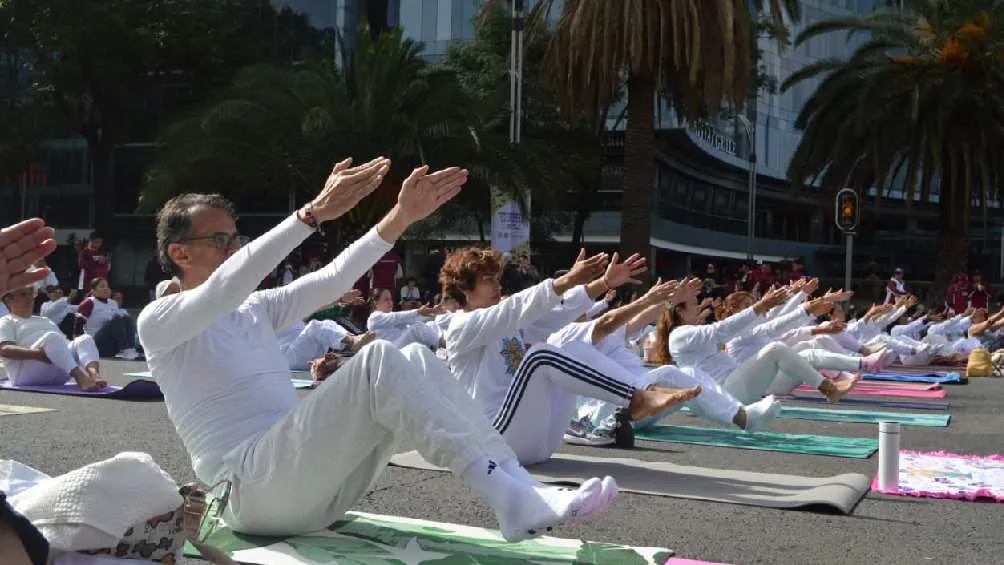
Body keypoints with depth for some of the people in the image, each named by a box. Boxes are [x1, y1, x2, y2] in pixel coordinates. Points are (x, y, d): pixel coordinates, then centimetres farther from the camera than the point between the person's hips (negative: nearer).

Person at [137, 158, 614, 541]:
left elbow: (332, 280, 15)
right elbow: (227, 286, -19)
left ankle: (519, 487, -23)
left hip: (311, 483, 7)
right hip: (252, 489, -7)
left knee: (415, 361, -12)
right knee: (378, 360, -27)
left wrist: (402, 216, 3)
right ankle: (508, 499, -35)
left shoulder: (254, 310, 23)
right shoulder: (158, 322, 1)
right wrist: (316, 213, -29)